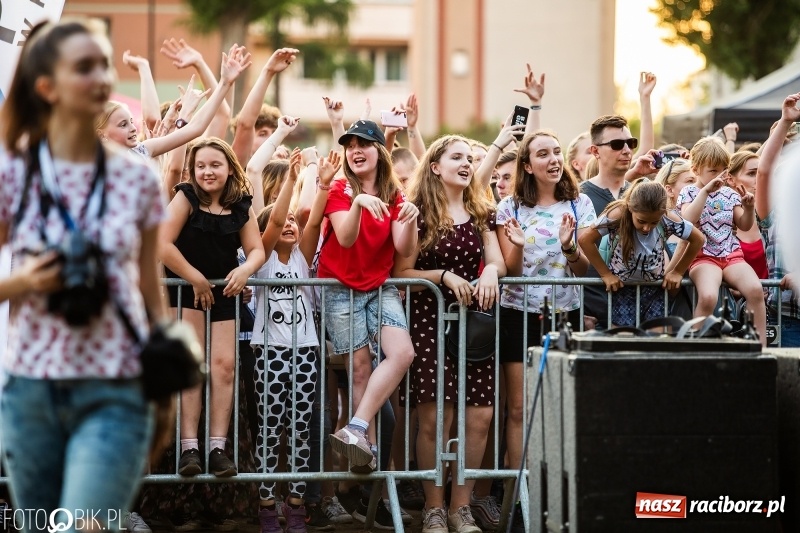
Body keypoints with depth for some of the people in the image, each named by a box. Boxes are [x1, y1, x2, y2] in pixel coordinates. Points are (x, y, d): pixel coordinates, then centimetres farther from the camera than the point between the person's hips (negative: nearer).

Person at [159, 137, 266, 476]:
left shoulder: (241, 206, -1)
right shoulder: (186, 198, -12)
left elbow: (257, 249, 1)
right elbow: (163, 244, -20)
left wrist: (245, 269, -21)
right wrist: (196, 278, -17)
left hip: (223, 292, 4)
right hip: (186, 290, -4)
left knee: (224, 365, -4)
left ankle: (217, 447, -3)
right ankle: (189, 447, -13)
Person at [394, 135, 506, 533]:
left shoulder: (482, 213, 14)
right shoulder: (418, 213, -1)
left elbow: (499, 262, 8)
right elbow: (401, 272, -4)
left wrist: (491, 271, -14)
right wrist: (443, 275, -17)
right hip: (429, 320, -4)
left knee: (480, 416, -3)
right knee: (434, 418, -7)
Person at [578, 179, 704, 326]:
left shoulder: (668, 220, -19)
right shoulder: (618, 216, -25)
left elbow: (698, 239, -3)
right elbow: (585, 240, -17)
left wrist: (678, 272, 0)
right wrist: (605, 274, -12)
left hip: (655, 289, 2)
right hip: (622, 288, -2)